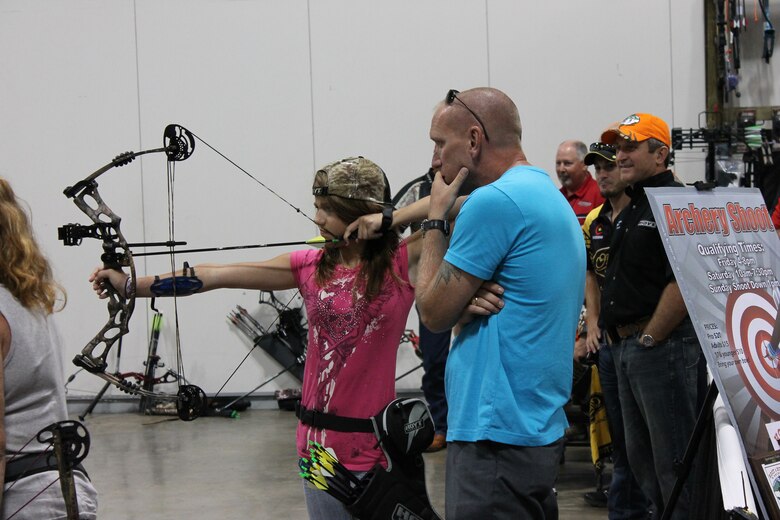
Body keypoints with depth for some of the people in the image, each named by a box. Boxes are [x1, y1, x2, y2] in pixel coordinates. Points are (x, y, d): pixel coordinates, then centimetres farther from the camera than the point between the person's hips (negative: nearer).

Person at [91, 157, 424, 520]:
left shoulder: (401, 263, -6)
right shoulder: (310, 267, 5)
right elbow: (216, 276, 4)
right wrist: (131, 286, 2)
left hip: (377, 446, -4)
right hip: (319, 443, 4)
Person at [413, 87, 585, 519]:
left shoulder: (494, 201, -16)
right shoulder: (548, 194, 15)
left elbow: (433, 313, -10)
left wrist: (435, 220, 0)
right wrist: (470, 302, -5)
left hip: (497, 433, -10)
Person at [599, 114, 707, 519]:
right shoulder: (630, 208, 18)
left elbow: (683, 284, -22)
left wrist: (649, 338, -17)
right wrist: (618, 334, 14)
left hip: (663, 346, -10)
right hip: (627, 347, 11)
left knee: (674, 463, -5)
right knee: (641, 459, 17)